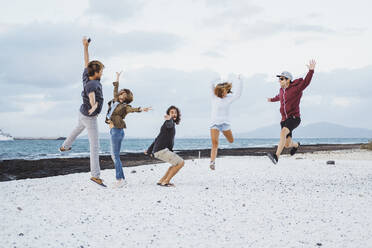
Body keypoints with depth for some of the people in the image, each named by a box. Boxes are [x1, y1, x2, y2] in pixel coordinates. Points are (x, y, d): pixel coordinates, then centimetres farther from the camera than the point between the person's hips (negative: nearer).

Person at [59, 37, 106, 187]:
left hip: (83, 112, 9)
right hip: (90, 118, -9)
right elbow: (91, 94, -59)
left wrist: (85, 46, 4)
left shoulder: (86, 76, -13)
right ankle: (95, 175, -9)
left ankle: (65, 146, 64)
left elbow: (86, 62, 1)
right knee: (95, 146, -7)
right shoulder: (92, 84, -36)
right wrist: (93, 106, -76)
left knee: (78, 129, 40)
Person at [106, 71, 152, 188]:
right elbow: (115, 90, 26)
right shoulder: (116, 101, 14)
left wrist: (141, 109, -43)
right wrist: (117, 78, 33)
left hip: (116, 131, -8)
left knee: (115, 156, -10)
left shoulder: (125, 106, -6)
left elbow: (132, 109, -23)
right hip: (114, 131, 8)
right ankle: (122, 179, 10)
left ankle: (119, 179, -10)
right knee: (115, 156, 8)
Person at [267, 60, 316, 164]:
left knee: (283, 132, -34)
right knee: (287, 145, 6)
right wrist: (272, 100, 54)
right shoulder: (282, 89, 12)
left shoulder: (296, 89, -7)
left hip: (294, 118, -6)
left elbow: (306, 81, -20)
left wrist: (311, 70, -35)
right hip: (284, 120, 6)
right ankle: (296, 145, 44)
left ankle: (276, 156, -42)